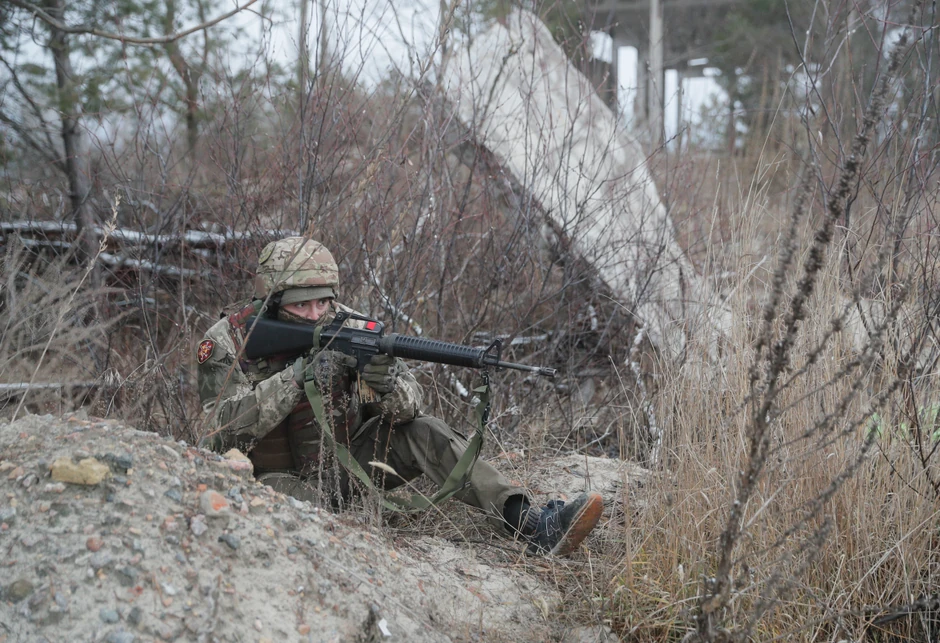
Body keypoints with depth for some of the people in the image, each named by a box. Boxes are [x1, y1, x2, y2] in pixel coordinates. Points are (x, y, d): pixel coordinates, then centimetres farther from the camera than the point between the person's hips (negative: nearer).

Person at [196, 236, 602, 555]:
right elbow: (231, 425, -29)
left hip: (342, 463, 3)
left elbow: (410, 407, -11)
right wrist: (299, 375, -38)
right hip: (278, 478, -3)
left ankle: (530, 524, -28)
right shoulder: (224, 344, -15)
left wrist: (384, 380, -35)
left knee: (423, 433, -18)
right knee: (277, 491, -38)